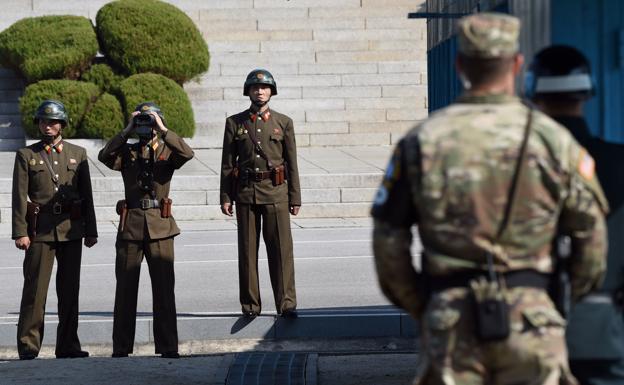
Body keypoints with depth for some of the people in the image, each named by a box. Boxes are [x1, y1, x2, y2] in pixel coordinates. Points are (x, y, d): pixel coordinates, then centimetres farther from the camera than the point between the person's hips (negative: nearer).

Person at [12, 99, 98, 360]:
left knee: (70, 289, 5)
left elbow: (87, 194, 11)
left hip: (71, 230, 2)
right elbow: (19, 196, 0)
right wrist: (20, 232, -8)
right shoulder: (26, 155, 5)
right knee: (35, 289, -5)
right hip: (40, 230, -2)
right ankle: (28, 346, 0)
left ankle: (68, 346, 12)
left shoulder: (78, 154, 11)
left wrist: (91, 230, 6)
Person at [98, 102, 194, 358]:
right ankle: (121, 347, 12)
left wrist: (162, 130, -15)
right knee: (125, 289, 5)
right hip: (130, 226, 1)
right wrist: (127, 132, -11)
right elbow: (105, 156, -11)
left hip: (160, 226, -1)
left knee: (164, 288, -1)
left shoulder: (167, 152, 7)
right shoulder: (127, 152, 9)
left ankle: (167, 346, 4)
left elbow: (186, 154, -15)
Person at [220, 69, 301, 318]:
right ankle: (250, 304, 10)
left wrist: (295, 197, 3)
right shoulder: (234, 123, 7)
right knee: (248, 250, 3)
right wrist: (225, 197, 1)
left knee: (281, 248, -5)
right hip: (245, 193, 1)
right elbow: (227, 164, 6)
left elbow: (292, 163, 7)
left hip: (276, 192, -1)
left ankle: (286, 302, -2)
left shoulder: (283, 123, 7)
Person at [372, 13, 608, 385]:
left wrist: (418, 308, 16)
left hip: (450, 321, 1)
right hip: (530, 319, -1)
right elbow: (591, 236, 5)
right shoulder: (553, 139, 1)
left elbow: (389, 242, 3)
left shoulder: (421, 141, 2)